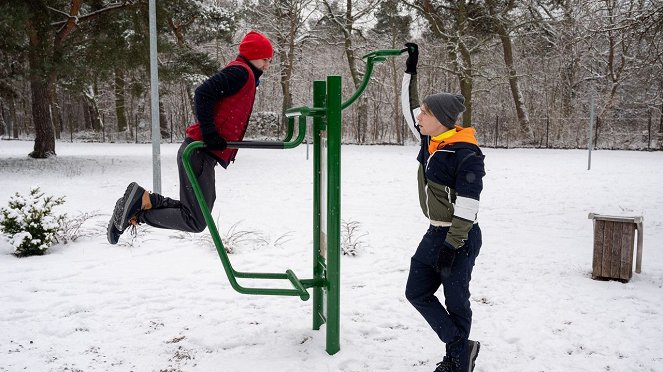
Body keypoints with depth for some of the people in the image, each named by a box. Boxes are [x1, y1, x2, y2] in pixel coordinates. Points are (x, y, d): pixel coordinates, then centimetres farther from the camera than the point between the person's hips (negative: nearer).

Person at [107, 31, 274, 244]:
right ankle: (141, 201, -5)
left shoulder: (246, 78, 24)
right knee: (196, 222, -10)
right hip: (200, 153, -10)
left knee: (198, 213, 16)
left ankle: (141, 201, 10)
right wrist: (210, 134, -19)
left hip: (200, 153, 10)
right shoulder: (241, 72, -7)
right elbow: (203, 93, -20)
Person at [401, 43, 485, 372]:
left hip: (459, 239, -9)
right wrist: (410, 70, 18)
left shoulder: (467, 153, -20)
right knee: (416, 292, 12)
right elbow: (409, 106, 18)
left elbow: (467, 206, -22)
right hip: (435, 233, 9)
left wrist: (451, 246, -21)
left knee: (455, 301, 6)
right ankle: (461, 346, 23)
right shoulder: (430, 140, 3)